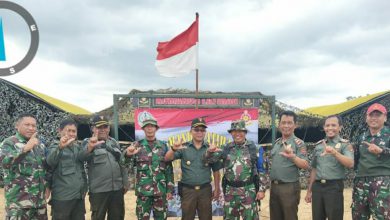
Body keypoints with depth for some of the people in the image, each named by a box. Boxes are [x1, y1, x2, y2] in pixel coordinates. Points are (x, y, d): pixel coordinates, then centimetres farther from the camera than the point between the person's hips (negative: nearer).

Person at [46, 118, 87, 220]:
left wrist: (84, 187, 12)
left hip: (79, 196, 6)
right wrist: (60, 147, -46)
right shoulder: (56, 146, -5)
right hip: (62, 197, -5)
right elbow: (50, 161, -27)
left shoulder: (78, 147, 12)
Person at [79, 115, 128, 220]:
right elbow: (81, 157, -24)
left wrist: (125, 182, 14)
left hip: (117, 188, 5)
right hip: (98, 190, -4)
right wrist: (90, 147, -45)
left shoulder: (114, 142, 13)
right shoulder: (88, 143, -3)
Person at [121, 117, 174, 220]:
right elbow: (125, 162, -13)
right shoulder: (137, 145, 1)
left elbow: (169, 168, 8)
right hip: (143, 190, -2)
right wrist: (128, 154, -36)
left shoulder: (163, 146, 6)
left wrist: (170, 189, 3)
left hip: (161, 190, 2)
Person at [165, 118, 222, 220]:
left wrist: (217, 188, 4)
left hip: (205, 190, 1)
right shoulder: (184, 147, -1)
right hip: (187, 190, -1)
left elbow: (216, 170, 7)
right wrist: (173, 149, -33)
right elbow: (167, 159, -13)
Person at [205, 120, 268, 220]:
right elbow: (210, 159, 3)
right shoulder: (226, 148, 5)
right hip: (230, 191, 2)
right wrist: (210, 152, -20)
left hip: (249, 191, -2)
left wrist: (261, 189, -6)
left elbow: (262, 170, -1)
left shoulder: (254, 148, -1)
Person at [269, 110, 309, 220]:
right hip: (274, 186, 6)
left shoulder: (298, 143, -8)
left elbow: (305, 166, -17)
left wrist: (292, 156, -34)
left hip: (289, 187, -6)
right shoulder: (276, 142, 10)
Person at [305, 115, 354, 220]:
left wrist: (335, 153, -34)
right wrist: (309, 190, 17)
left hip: (334, 187, -4)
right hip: (317, 187, 4)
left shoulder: (345, 144, -1)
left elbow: (350, 164, -19)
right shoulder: (318, 145, 12)